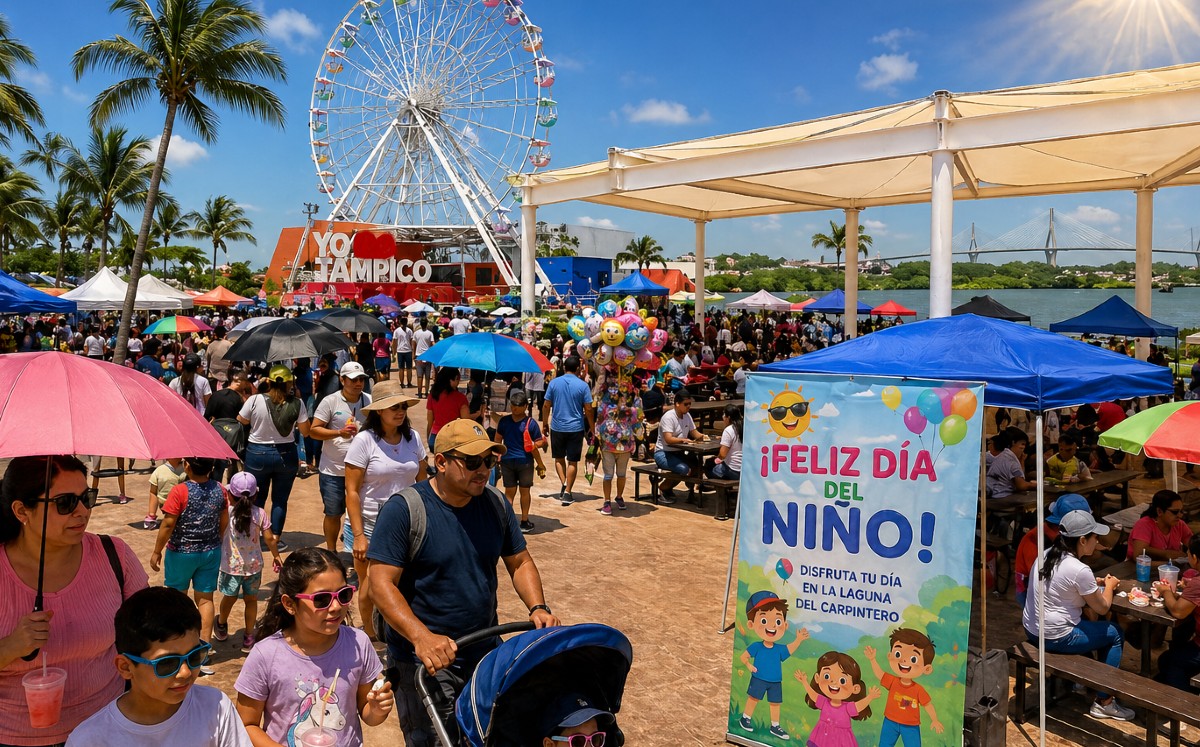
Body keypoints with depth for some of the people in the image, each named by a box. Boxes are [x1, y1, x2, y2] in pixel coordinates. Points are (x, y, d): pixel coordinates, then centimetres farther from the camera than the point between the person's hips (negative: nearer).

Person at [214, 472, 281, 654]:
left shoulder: (226, 513, -14)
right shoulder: (260, 513, -10)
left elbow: (219, 537, -9)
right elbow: (269, 539, -5)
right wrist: (276, 556, 10)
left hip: (230, 565, 0)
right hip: (253, 565, 0)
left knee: (229, 597, 21)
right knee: (251, 599, 14)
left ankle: (221, 626, 47)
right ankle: (248, 638, 19)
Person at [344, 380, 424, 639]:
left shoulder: (413, 438, 1)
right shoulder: (364, 440, -11)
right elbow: (352, 491, -11)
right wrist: (358, 535, -14)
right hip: (369, 525, -3)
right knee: (369, 586, 7)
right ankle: (368, 632, 32)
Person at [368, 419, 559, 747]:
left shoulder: (496, 505, 1)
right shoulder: (404, 509, -16)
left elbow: (520, 562, 8)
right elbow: (381, 584, -20)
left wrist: (537, 607, -11)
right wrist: (422, 637, -34)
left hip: (485, 654, 5)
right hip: (423, 659, -5)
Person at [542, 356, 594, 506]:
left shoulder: (553, 383, -2)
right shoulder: (583, 385, -6)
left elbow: (546, 406, -1)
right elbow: (588, 410, -5)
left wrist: (544, 424, 11)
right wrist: (592, 427, 7)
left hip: (557, 427, 1)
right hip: (576, 428, -1)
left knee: (559, 458, 18)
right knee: (572, 461, 6)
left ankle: (564, 483, -2)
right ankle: (567, 493, 5)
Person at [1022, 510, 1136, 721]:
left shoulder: (1046, 555, 2)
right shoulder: (1080, 570, -21)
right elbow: (1102, 608, -7)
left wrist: (1097, 584, 16)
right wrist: (1109, 586, 11)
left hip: (1030, 628, 8)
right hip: (1054, 638, -8)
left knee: (1087, 621, 28)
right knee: (1115, 634, 10)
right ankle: (1104, 702, 16)